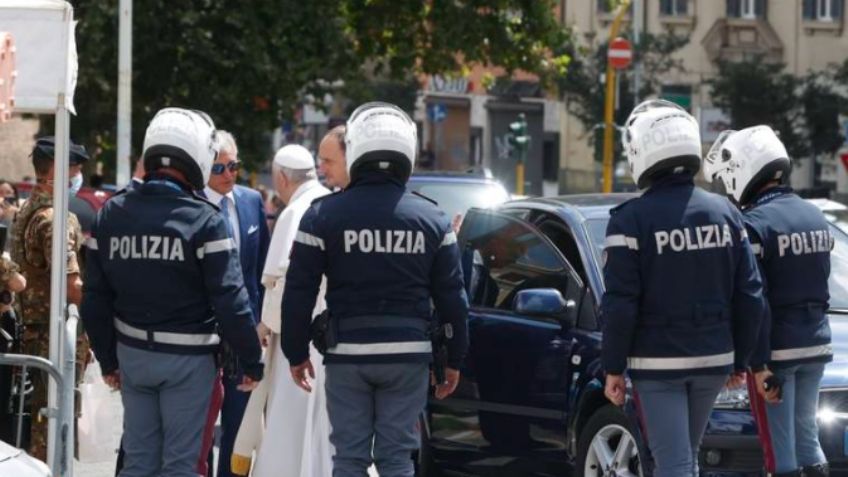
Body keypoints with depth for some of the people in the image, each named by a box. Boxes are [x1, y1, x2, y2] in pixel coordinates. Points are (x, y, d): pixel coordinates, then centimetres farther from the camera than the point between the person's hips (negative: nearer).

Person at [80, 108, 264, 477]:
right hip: (187, 359, -5)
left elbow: (96, 298, 7)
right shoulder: (204, 220, -14)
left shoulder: (111, 214, 3)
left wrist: (107, 359, 17)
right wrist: (252, 360, -6)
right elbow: (230, 300, -16)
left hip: (132, 353, 5)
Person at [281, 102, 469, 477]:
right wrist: (454, 360, 14)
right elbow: (451, 298, 6)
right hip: (409, 355, 1)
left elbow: (299, 293, -2)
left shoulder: (324, 215, -3)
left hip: (347, 354, -1)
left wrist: (296, 354, 8)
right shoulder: (432, 219, 3)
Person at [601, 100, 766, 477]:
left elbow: (619, 305, -13)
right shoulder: (725, 213, 3)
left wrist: (613, 368, -4)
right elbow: (749, 295, 6)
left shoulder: (631, 219, -12)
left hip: (657, 363, -5)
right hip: (713, 360, 5)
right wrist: (740, 358, 16)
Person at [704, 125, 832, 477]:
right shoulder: (815, 217, 9)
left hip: (778, 351, -7)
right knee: (807, 436, 17)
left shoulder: (754, 224, -16)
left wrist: (759, 363, -18)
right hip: (816, 346, 7)